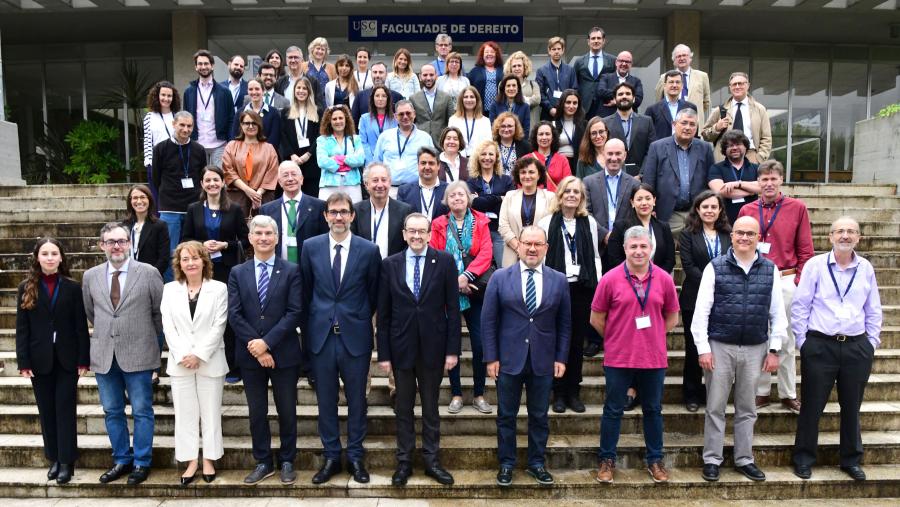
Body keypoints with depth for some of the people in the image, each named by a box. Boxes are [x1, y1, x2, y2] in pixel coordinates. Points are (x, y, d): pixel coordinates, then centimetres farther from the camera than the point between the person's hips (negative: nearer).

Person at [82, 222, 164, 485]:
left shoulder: (149, 273, -7)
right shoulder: (90, 276, 4)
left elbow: (161, 311, 2)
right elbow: (89, 312, 19)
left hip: (137, 354, -4)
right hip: (103, 355, 4)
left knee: (142, 411, 5)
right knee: (112, 412, 13)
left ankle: (141, 462, 18)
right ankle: (122, 460, 28)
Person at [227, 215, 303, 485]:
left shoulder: (291, 271, -1)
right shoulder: (237, 273, 6)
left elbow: (294, 313, -9)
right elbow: (234, 315, -2)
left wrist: (267, 342, -17)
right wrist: (256, 346, -12)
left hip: (284, 353, -2)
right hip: (250, 354, 2)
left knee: (287, 410, 8)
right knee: (256, 412, 11)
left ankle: (287, 461, 24)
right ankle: (263, 462, 25)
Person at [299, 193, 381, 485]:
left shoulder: (369, 250, -4)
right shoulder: (311, 247, 1)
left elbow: (374, 294, 7)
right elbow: (306, 291, 9)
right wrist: (308, 328, 11)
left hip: (355, 336, -1)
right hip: (321, 335, 1)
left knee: (356, 399, 9)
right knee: (326, 400, 10)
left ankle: (355, 457, 24)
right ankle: (331, 457, 25)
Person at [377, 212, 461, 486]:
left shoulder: (445, 261, -4)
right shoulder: (390, 264, -1)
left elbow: (453, 308, -3)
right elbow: (383, 313, 1)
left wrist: (453, 349, -6)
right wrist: (383, 353, -2)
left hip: (433, 346, -1)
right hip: (401, 347, 1)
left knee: (431, 406, 12)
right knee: (404, 407, 12)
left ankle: (432, 460, 26)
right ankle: (404, 461, 26)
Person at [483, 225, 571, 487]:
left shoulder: (559, 280, 1)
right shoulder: (500, 278, -3)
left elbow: (564, 323, 5)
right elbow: (489, 321, -2)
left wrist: (561, 358, 1)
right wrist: (491, 357, -6)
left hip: (543, 361, 1)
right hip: (509, 359, -1)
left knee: (539, 416, 13)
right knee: (506, 416, 10)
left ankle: (537, 463, 29)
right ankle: (506, 464, 26)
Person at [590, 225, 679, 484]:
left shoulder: (664, 279, -1)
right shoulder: (610, 279, -8)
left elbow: (671, 317, 11)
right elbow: (596, 319, 0)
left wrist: (653, 338, 6)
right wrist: (617, 339, 5)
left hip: (654, 358, 2)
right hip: (618, 359, -2)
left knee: (653, 410, 14)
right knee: (613, 411, 9)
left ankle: (655, 460, 30)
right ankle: (607, 460, 23)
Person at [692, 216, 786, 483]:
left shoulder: (770, 270, 4)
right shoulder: (715, 268, -3)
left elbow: (777, 313, 7)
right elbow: (701, 311, -5)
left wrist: (774, 349, 3)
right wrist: (703, 348, -8)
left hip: (755, 349, 2)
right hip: (720, 347, -2)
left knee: (747, 409, 13)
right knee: (715, 408, 6)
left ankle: (744, 459, 27)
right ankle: (712, 460, 18)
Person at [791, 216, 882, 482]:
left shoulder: (866, 268, 5)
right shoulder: (815, 265, -4)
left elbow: (873, 310, 13)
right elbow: (800, 306, -2)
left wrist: (872, 341, 8)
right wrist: (802, 341, -4)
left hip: (857, 347, 3)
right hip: (820, 346, -3)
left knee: (852, 407, 14)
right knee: (812, 405, 4)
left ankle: (851, 460, 30)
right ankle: (804, 459, 18)